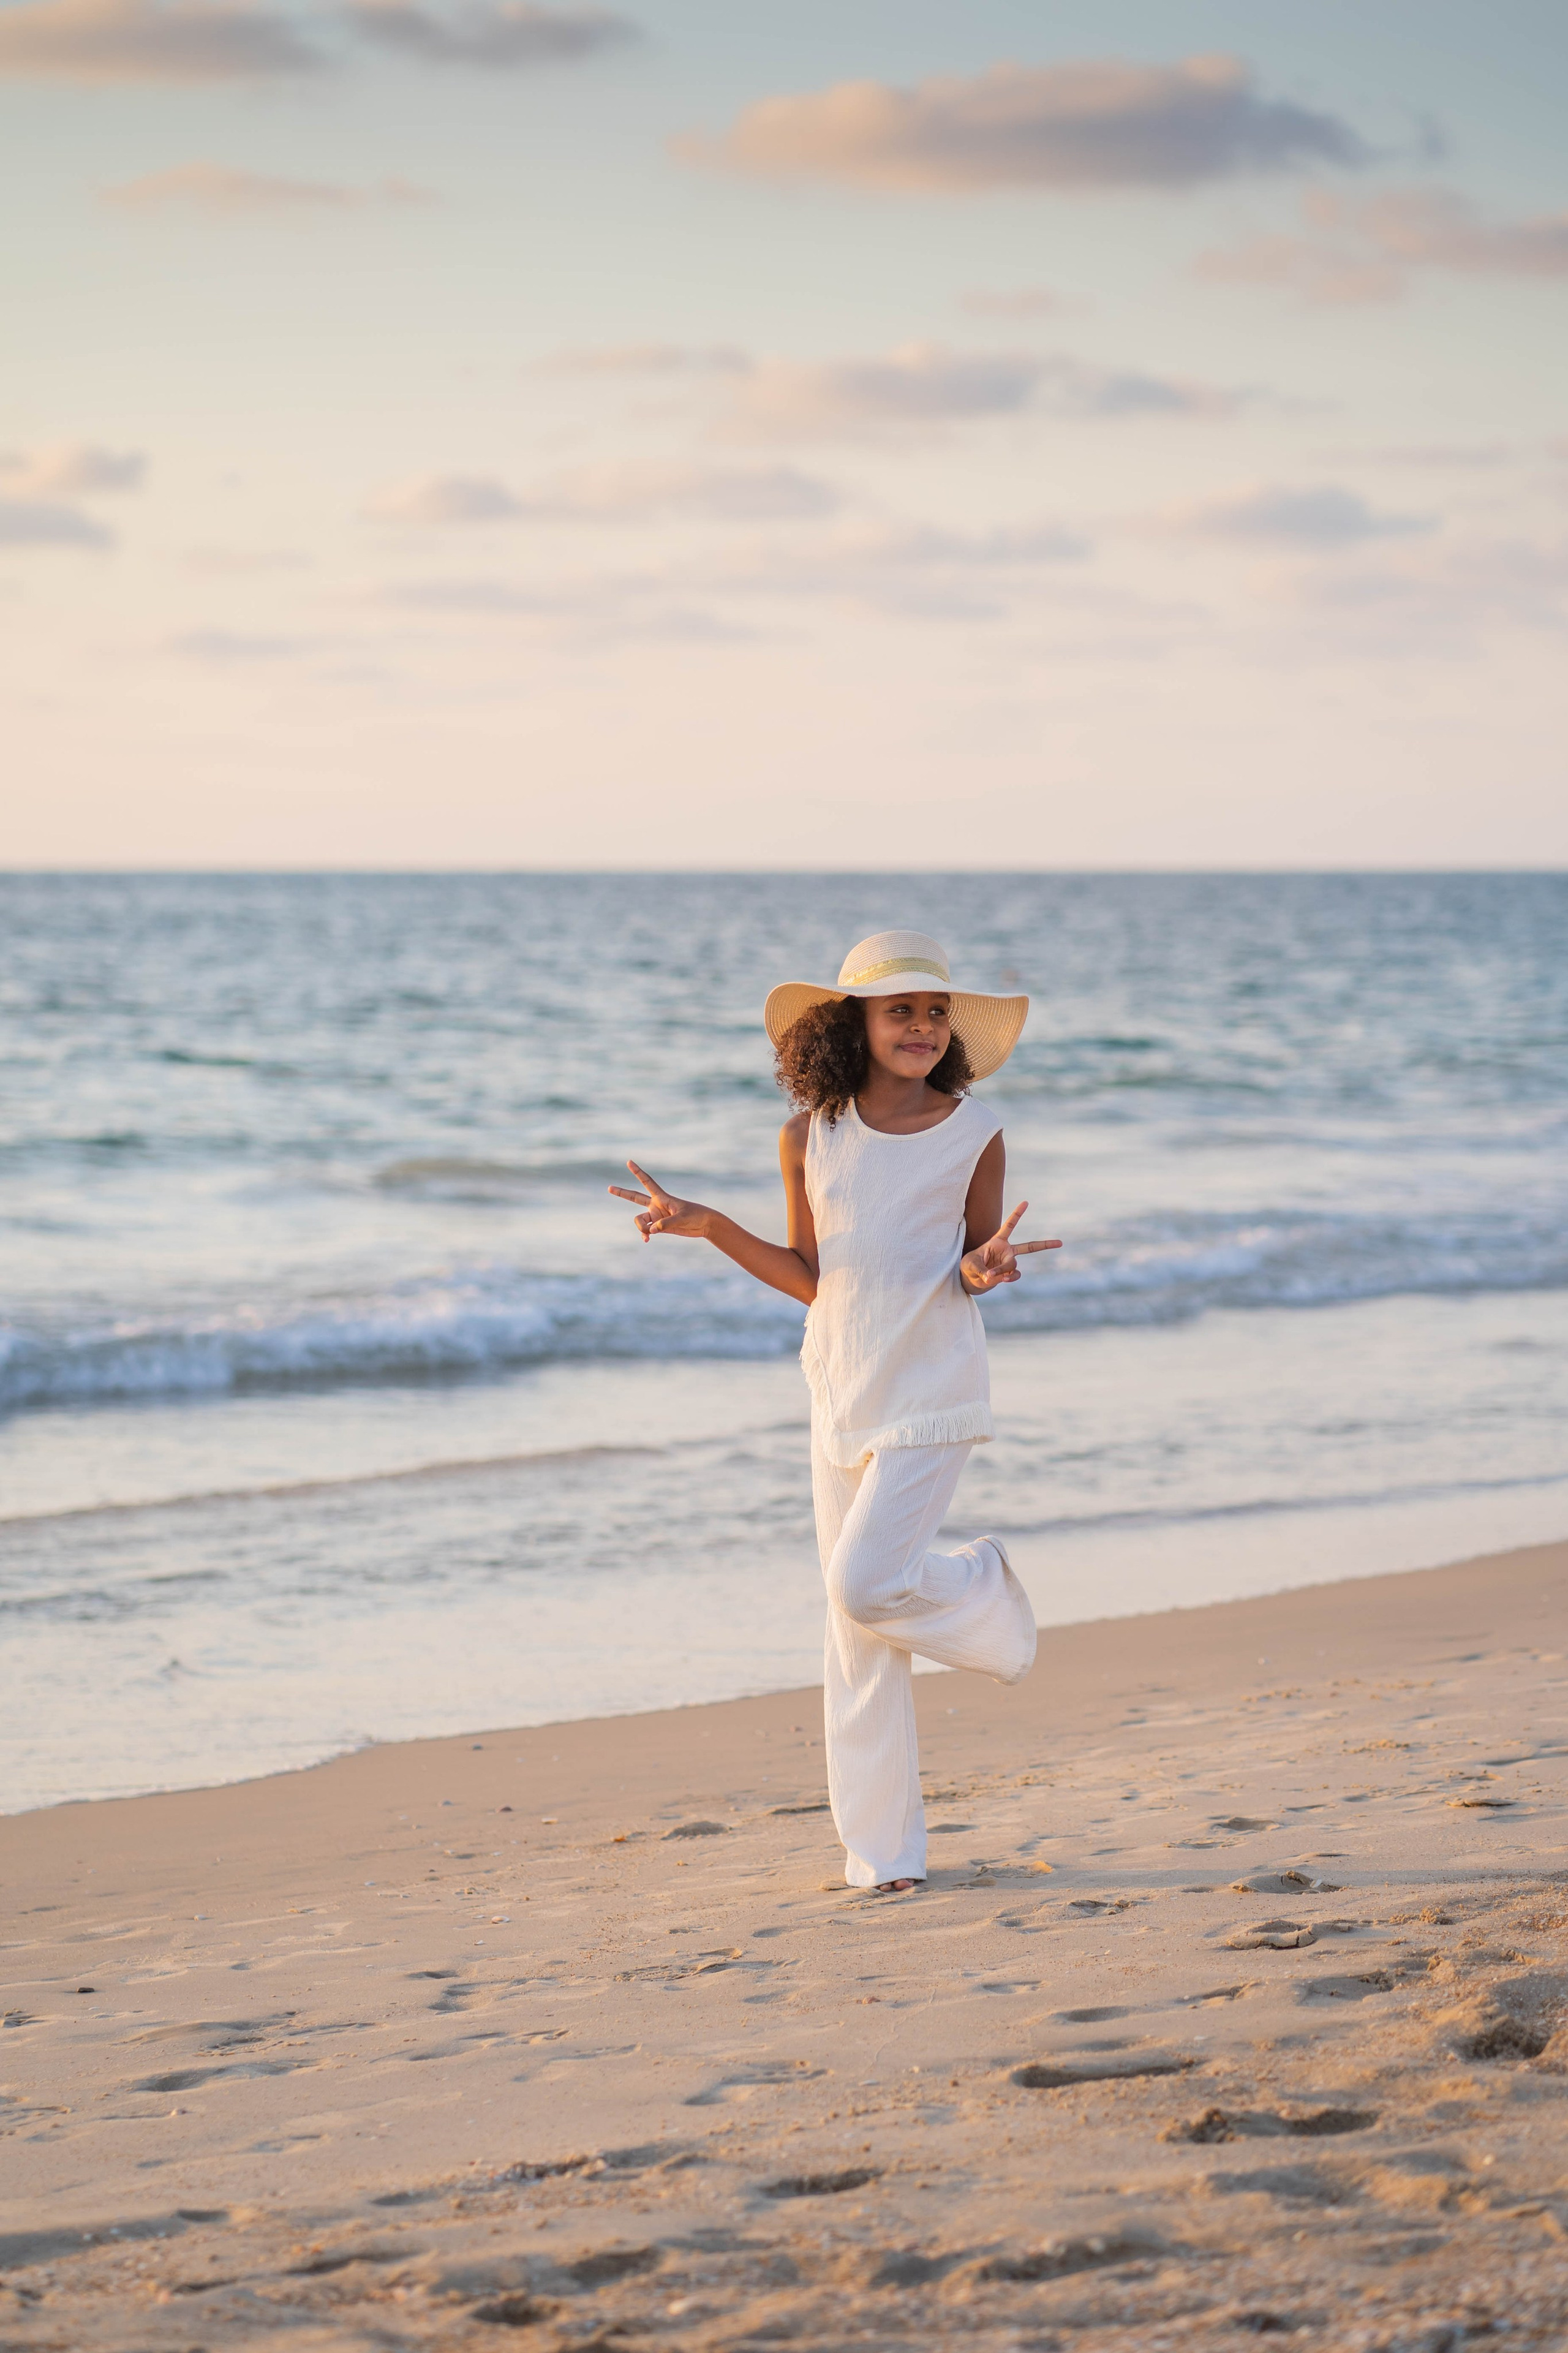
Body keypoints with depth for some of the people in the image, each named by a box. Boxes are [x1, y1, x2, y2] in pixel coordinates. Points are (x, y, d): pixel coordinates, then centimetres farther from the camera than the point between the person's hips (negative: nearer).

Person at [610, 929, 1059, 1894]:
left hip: (931, 1396, -4)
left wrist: (985, 1267, -20)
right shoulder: (811, 1137, 3)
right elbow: (813, 1278, 10)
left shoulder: (974, 1134, -4)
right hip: (842, 1397, 4)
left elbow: (975, 1267, 4)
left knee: (866, 1585, -19)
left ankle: (985, 1590, 15)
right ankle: (884, 1852, 14)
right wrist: (712, 1227, 0)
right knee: (854, 1637, 5)